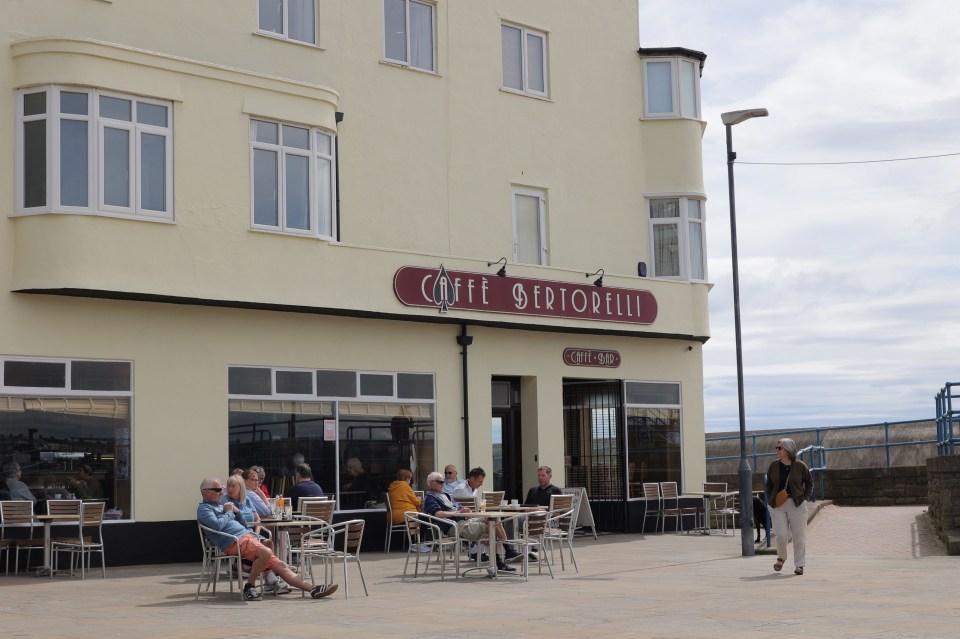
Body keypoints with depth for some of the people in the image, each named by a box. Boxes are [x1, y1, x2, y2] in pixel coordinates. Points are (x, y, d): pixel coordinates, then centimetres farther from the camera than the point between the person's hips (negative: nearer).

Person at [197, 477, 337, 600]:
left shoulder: (219, 505, 29)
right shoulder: (203, 509, 2)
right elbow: (217, 525, -17)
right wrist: (229, 513, -1)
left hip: (246, 536, 9)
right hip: (235, 542, -9)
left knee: (280, 565, -3)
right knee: (266, 552, -34)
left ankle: (313, 589, -10)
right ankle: (249, 586, -17)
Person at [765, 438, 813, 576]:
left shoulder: (800, 466, -3)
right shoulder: (774, 465, 5)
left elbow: (809, 483, 8)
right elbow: (768, 485, 14)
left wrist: (806, 498, -2)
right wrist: (770, 500, 4)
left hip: (797, 504, -2)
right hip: (777, 504, 2)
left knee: (799, 536, 2)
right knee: (780, 534, -7)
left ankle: (799, 565, 14)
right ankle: (781, 558, 20)